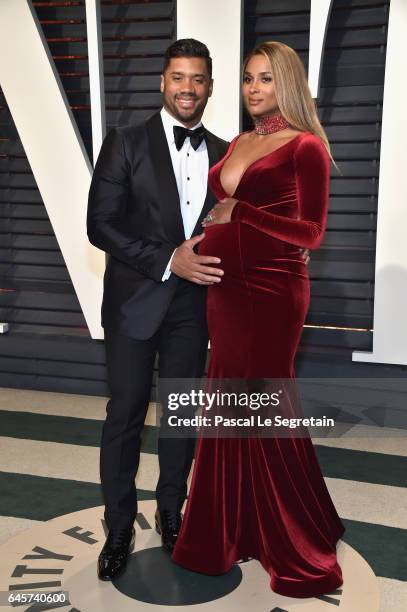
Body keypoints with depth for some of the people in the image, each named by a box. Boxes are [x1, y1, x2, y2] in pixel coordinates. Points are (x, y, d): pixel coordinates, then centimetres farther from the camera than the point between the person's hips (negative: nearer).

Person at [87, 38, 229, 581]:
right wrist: (168, 261, -18)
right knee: (125, 415, 5)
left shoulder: (222, 154, 6)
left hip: (193, 304, 3)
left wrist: (217, 260, -6)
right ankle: (119, 528, 23)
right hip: (135, 301, -3)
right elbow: (101, 225, -10)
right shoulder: (125, 144, -4)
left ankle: (171, 514, 32)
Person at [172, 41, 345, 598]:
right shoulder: (238, 143, 14)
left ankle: (301, 549, 23)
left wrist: (240, 214, -18)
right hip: (226, 287, 7)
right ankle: (238, 530, 30)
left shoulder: (304, 146, -6)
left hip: (272, 291, -7)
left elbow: (311, 232, -12)